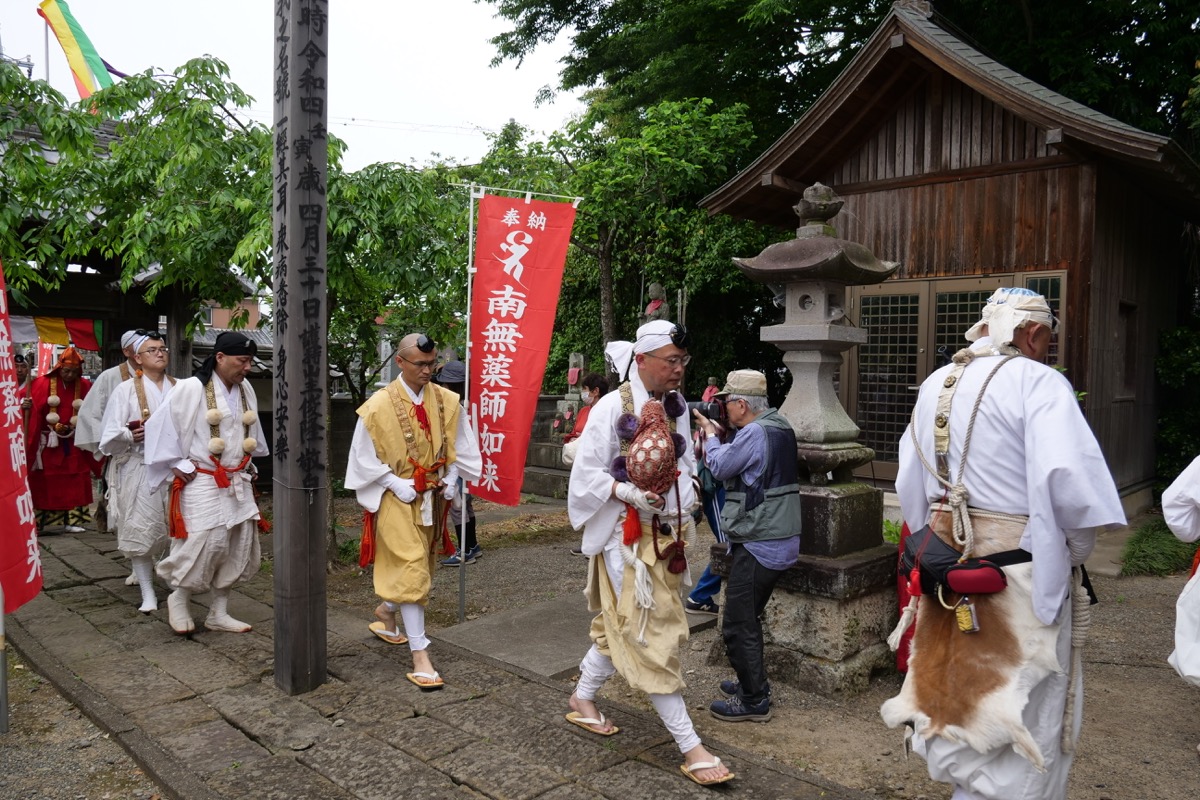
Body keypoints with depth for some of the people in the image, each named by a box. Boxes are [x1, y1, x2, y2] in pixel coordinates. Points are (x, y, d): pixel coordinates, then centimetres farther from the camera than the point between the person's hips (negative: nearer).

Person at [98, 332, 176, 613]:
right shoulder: (126, 390, 2)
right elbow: (110, 435, -2)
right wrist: (131, 435, -21)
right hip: (139, 470, -2)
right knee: (141, 531, -1)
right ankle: (147, 592, 9)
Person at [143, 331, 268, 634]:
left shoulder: (246, 390, 7)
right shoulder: (191, 388, -13)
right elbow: (161, 425, -9)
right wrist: (179, 465, -8)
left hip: (238, 482, 7)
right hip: (202, 482, -6)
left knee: (239, 547, 6)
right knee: (204, 545, -9)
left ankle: (218, 613, 19)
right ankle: (178, 598, 19)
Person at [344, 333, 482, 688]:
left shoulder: (446, 401, -1)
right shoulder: (379, 404, -12)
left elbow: (460, 445, 9)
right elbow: (364, 456, -7)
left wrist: (451, 478, -3)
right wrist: (396, 484, -14)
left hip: (433, 496, 5)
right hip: (398, 497, -5)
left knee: (418, 564, 17)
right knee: (412, 568, -12)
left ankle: (386, 611, 46)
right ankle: (420, 656, -8)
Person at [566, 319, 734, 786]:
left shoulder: (677, 406, 5)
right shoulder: (613, 407, -14)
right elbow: (586, 474, -12)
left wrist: (682, 508, 1)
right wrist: (628, 493, -24)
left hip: (665, 533, 7)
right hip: (626, 536, -7)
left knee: (621, 625, 17)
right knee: (650, 633, -2)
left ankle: (583, 698, 38)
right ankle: (690, 747, 4)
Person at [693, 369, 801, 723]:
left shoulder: (755, 433, -21)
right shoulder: (780, 426, 10)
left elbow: (719, 467, -9)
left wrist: (710, 435, 7)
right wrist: (718, 433, 8)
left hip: (759, 545, -10)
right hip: (780, 540, 10)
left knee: (738, 626, -1)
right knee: (748, 618, 22)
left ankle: (754, 700, 9)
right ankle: (751, 683, 35)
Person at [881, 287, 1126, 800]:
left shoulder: (935, 386, 9)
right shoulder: (1037, 382, -12)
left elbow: (910, 487, 12)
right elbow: (1067, 479, -25)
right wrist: (1073, 554, -8)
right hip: (1021, 579, -7)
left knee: (963, 703, 22)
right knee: (1026, 730, 7)